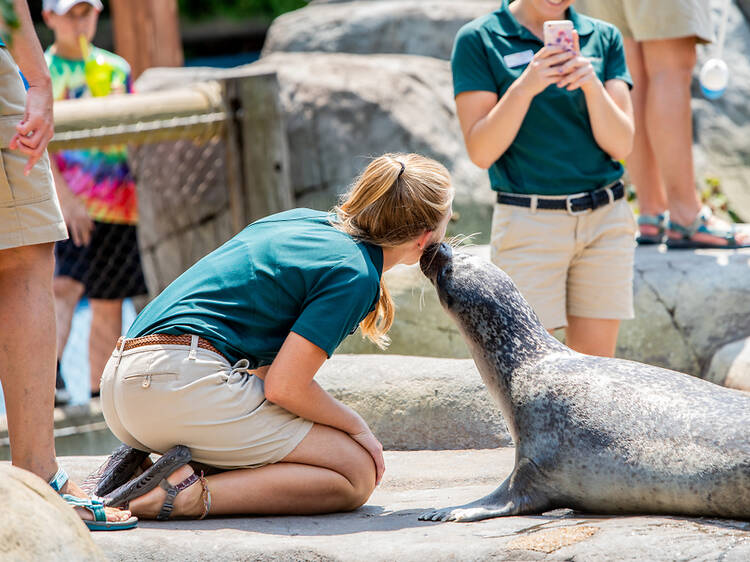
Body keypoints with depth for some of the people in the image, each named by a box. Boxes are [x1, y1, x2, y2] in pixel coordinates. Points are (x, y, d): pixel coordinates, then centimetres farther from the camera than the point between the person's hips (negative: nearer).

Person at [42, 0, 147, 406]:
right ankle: (49, 375, -34)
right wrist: (64, 197, -18)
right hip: (67, 203, -5)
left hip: (117, 203, 5)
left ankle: (101, 396, 13)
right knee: (65, 285, -24)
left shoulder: (116, 68, 14)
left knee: (109, 305, 7)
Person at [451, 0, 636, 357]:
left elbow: (621, 145, 0)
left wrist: (592, 83, -16)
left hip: (606, 220, 3)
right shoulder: (478, 40, -2)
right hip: (530, 224, -3)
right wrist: (524, 86, -20)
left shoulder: (604, 38, 7)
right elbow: (481, 152, -8)